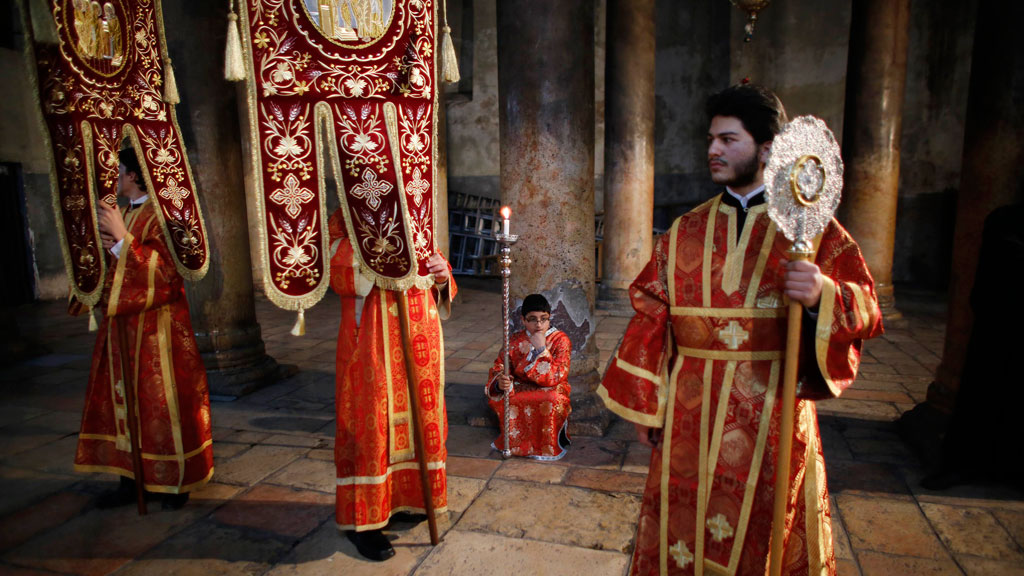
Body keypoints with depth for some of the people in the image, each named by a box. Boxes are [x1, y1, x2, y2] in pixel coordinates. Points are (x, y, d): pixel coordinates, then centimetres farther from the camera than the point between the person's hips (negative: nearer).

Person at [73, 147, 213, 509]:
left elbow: (162, 270, -19)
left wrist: (122, 238, -22)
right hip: (122, 323, 9)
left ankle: (175, 482, 12)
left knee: (161, 399, -1)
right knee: (124, 398, 10)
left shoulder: (159, 215, -11)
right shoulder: (125, 216, 15)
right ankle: (130, 479, 21)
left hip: (155, 324, -8)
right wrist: (109, 247, 2)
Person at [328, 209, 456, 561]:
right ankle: (362, 519, 14)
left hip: (420, 341, 6)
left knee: (418, 417, 12)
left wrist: (442, 276, -6)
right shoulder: (345, 219, -2)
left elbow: (440, 293, 16)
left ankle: (406, 497, 31)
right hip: (372, 343, -6)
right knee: (371, 423, 0)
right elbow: (340, 276, -19)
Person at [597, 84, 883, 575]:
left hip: (772, 412, -2)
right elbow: (650, 314, 6)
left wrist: (821, 295, -27)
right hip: (692, 415, 2)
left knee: (769, 535, 12)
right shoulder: (685, 232, 7)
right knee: (683, 530, 11)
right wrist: (641, 404, 4)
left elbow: (866, 309, -5)